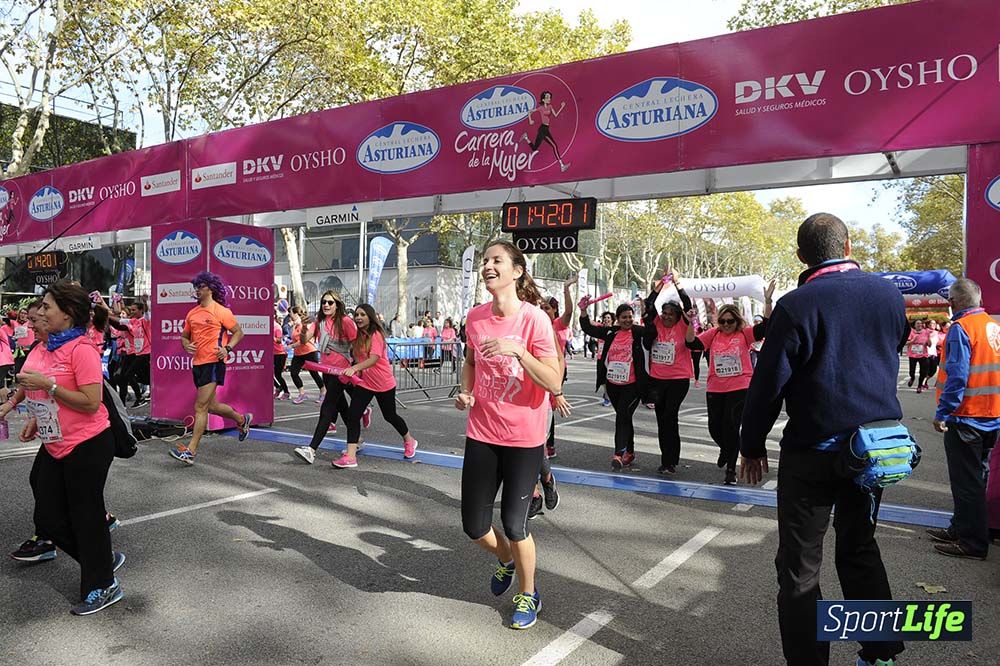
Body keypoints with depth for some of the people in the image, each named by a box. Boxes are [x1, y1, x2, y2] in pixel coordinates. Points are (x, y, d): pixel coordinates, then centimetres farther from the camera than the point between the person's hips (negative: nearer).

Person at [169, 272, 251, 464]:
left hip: (214, 362, -8)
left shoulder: (221, 311, -6)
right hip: (198, 363, 8)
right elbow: (184, 336, 21)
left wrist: (227, 348, -15)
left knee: (200, 407, -10)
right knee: (211, 406, 17)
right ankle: (242, 420, 40)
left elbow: (238, 332, -1)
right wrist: (186, 345, -1)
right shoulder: (192, 313, 13)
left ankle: (190, 451, -8)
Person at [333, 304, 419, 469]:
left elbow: (374, 359, -31)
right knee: (353, 415, -10)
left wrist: (355, 368, -46)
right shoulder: (358, 336, 4)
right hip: (363, 383, 6)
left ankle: (409, 442, 38)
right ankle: (350, 456, -9)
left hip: (384, 384, -6)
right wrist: (354, 371, -2)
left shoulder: (376, 335, -17)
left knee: (390, 416, 12)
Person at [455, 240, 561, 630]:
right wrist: (466, 392, 0)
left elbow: (554, 383, -19)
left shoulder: (534, 319, -16)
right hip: (481, 433, 5)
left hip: (524, 438, -4)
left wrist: (518, 350, -30)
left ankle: (528, 595, 32)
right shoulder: (475, 318, -1)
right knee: (474, 527, 9)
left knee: (514, 524, 3)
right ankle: (506, 560, 44)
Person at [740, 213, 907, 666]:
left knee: (799, 565, 5)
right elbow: (891, 359, 15)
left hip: (814, 451, -6)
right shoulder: (889, 295, 0)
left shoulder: (796, 305, -16)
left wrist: (752, 445, -2)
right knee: (860, 547, 23)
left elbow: (768, 382, -12)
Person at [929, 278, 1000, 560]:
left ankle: (973, 543, 7)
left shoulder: (961, 328, -17)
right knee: (976, 477, 17)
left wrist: (942, 413, -18)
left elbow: (957, 376, -23)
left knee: (966, 482, 0)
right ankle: (961, 529, 30)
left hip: (965, 418, -9)